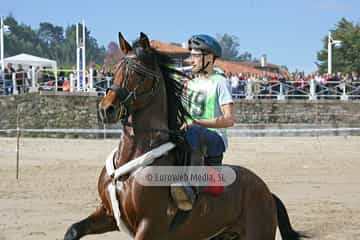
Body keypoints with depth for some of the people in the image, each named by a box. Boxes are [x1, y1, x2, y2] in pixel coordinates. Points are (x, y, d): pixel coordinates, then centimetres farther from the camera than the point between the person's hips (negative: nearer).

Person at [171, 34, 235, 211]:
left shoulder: (219, 82, -1)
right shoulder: (191, 83, 20)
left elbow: (229, 120, -13)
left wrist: (196, 123, -22)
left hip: (215, 139, -8)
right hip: (193, 138, 8)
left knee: (193, 132, -39)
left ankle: (191, 188, -53)